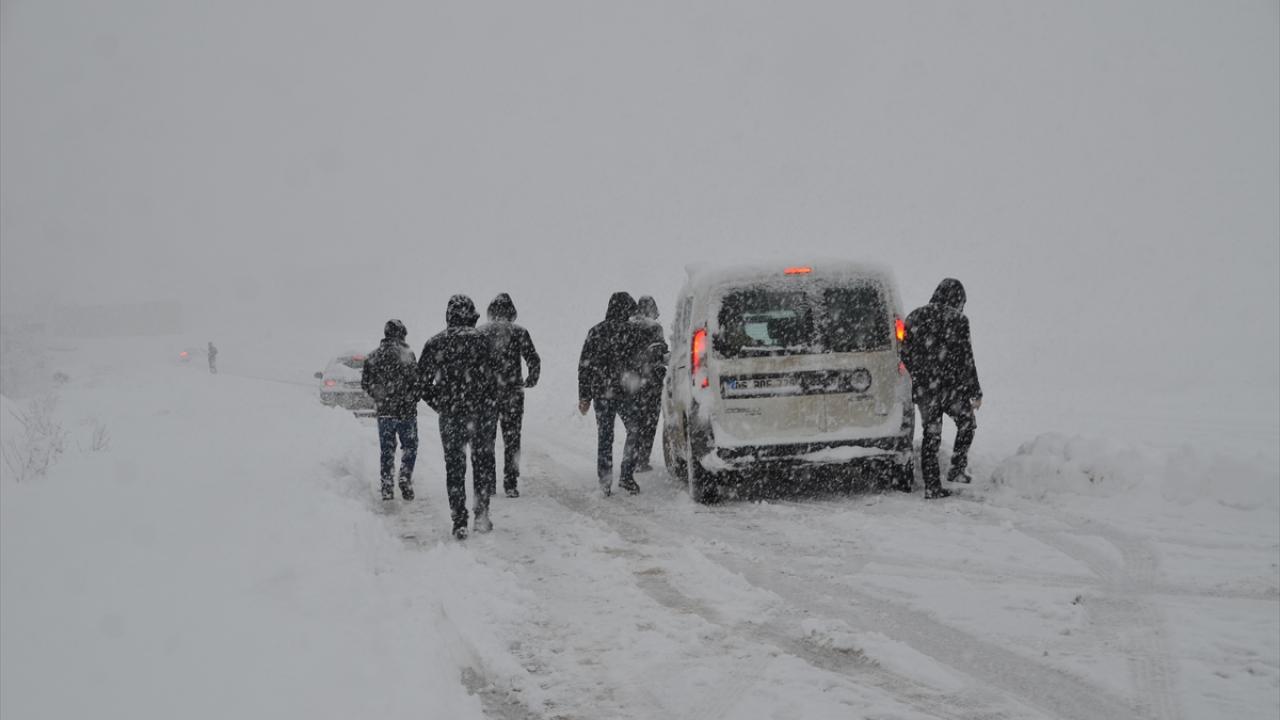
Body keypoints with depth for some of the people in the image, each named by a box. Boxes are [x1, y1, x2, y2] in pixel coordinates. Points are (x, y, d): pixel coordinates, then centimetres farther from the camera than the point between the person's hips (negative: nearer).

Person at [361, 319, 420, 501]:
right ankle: (405, 482, 1)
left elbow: (365, 383, 7)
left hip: (384, 411, 4)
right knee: (410, 447, 12)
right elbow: (416, 382, -14)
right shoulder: (407, 355, -12)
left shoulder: (373, 357, 3)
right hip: (406, 411, -4)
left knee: (387, 450, 11)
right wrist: (413, 399, 4)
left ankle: (387, 488, 10)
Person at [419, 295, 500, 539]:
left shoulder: (435, 343, 1)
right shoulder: (481, 340, -5)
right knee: (483, 462, 14)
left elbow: (422, 379, 1)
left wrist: (439, 405, 11)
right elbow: (492, 377, -8)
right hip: (480, 412, -1)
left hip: (450, 415, 1)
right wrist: (491, 408, 3)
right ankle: (482, 513, 8)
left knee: (454, 467, 8)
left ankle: (459, 523, 5)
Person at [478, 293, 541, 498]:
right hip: (512, 394, -1)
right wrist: (531, 381, 10)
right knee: (512, 439, 5)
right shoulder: (519, 333, -4)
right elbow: (534, 360, -6)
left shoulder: (480, 333, -1)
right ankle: (510, 485, 3)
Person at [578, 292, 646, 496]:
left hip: (600, 393, 4)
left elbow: (584, 365, 7)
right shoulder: (630, 330, -6)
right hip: (623, 392, -4)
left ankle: (605, 484, 9)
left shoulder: (595, 331, 7)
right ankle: (626, 476, 3)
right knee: (634, 430, 11)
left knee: (604, 437, 8)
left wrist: (584, 396, 11)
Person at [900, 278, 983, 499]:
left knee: (931, 435, 10)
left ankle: (931, 486, 9)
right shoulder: (957, 320, -9)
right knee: (967, 422, 19)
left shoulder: (914, 317, 7)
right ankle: (957, 468, 9)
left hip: (922, 388, 4)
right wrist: (975, 392, -4)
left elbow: (905, 355, 10)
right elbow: (966, 359, -10)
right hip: (951, 385, -4)